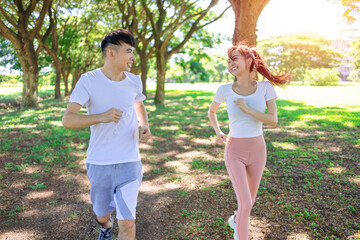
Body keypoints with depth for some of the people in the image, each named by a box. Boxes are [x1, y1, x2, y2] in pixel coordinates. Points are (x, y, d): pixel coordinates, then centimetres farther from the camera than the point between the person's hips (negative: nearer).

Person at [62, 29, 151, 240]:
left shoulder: (134, 81, 1)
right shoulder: (89, 80, -10)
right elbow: (67, 120, -15)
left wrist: (145, 126, 2)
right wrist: (101, 117, -30)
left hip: (129, 162, 1)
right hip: (99, 163, -1)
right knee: (102, 214, 21)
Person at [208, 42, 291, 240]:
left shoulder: (265, 87, -7)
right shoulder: (225, 90, -9)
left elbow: (273, 121, -12)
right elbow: (211, 111, 10)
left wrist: (247, 109, -23)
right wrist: (218, 133, -7)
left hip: (257, 151, 2)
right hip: (234, 152, -2)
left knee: (249, 200, 19)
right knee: (246, 204, -12)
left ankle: (236, 220, 53)